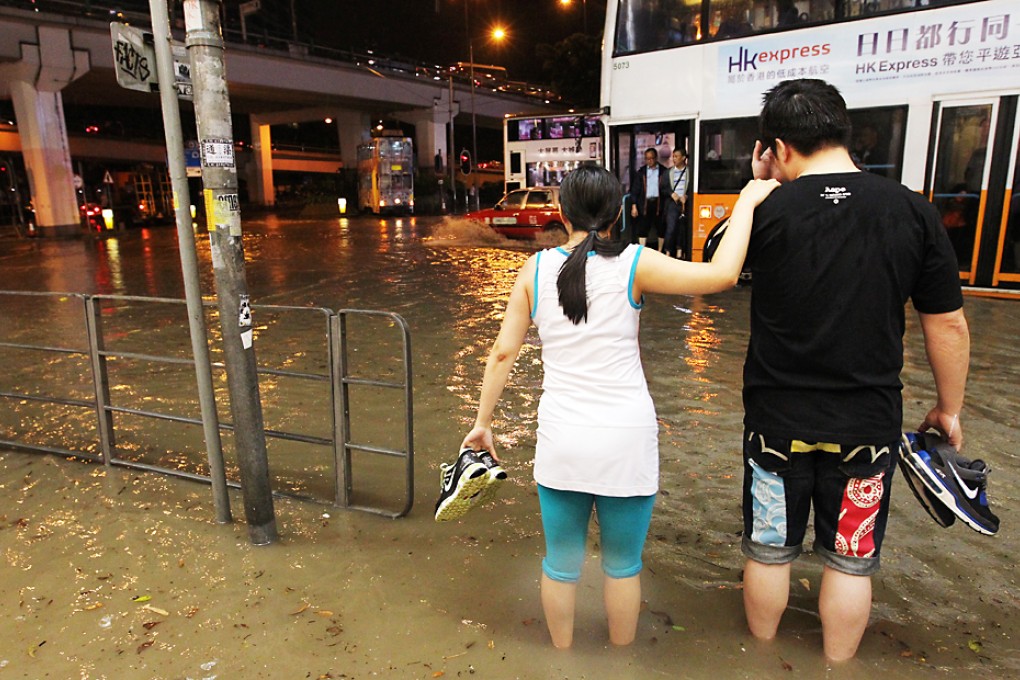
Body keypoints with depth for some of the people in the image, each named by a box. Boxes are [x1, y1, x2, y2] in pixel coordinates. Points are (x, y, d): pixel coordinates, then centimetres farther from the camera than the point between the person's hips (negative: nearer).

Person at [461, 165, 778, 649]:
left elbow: (503, 352, -1)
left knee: (561, 564, 19)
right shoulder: (633, 264, -10)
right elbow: (722, 274, -17)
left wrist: (482, 422, 9)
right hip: (626, 442, -1)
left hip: (560, 441, 2)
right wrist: (746, 202, -2)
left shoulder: (536, 269, -2)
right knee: (622, 565, 20)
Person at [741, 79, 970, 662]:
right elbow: (948, 325, -1)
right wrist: (948, 408, 12)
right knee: (851, 560, 17)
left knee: (769, 549, 17)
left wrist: (758, 189, 8)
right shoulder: (913, 212, -7)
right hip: (868, 423, 1)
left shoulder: (768, 213, -12)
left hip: (777, 421, -1)